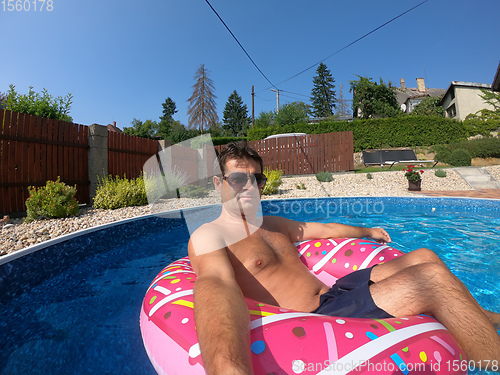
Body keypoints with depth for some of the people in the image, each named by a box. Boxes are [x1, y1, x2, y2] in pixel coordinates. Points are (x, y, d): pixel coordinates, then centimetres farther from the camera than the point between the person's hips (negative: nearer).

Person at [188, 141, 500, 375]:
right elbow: (216, 282, -33)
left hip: (332, 293, 9)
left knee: (424, 257, 12)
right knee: (434, 279, -19)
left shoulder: (273, 225, 16)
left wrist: (368, 231, 38)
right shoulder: (208, 236, -10)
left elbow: (325, 229, 26)